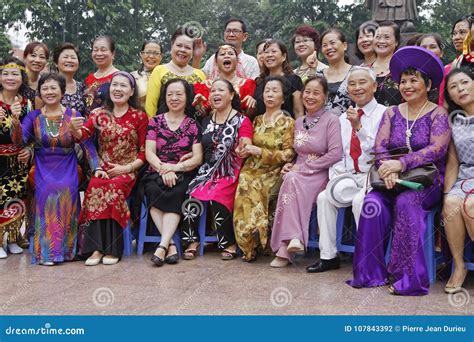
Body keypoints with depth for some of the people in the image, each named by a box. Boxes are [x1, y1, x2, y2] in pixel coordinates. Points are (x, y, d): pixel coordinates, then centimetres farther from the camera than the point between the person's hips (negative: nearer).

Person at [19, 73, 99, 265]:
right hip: (43, 168, 0)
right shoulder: (34, 116, 5)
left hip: (67, 167, 0)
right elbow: (20, 140, -9)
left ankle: (66, 248, -11)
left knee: (66, 191, -27)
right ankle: (47, 251, -18)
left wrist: (96, 168, -12)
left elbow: (87, 144, -2)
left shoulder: (74, 116, 2)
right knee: (47, 192, -26)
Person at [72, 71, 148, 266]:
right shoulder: (99, 113, 11)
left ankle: (112, 249, -26)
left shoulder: (139, 117, 6)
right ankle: (97, 247, -29)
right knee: (95, 188, -31)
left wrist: (125, 168, -12)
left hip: (127, 171, -2)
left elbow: (144, 153, 3)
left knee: (113, 189, -33)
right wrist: (74, 129, -31)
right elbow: (83, 134, -7)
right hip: (102, 169, 2)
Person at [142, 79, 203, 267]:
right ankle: (171, 244, -33)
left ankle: (163, 245, -38)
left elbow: (198, 158, 1)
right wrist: (163, 169, -14)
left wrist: (174, 167, -14)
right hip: (156, 173, 1)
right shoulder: (155, 121, 14)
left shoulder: (193, 125, 11)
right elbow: (149, 152, 4)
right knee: (154, 192, -32)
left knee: (175, 194, -33)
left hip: (182, 176, -1)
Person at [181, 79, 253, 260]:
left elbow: (246, 148, -11)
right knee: (191, 196, -23)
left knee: (216, 199, -30)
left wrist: (242, 150, -32)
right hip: (207, 172, 4)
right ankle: (192, 241, -11)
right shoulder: (206, 121, 17)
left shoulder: (242, 120, 1)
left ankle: (229, 243, -10)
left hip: (230, 174, -4)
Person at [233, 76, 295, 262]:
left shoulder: (288, 123, 4)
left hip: (273, 172, -3)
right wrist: (244, 150, 7)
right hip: (253, 169, 4)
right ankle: (248, 246, -19)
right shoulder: (257, 120, 19)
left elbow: (288, 155, -5)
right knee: (245, 185, -30)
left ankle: (251, 245, -17)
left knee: (251, 190, -32)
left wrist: (260, 152, -11)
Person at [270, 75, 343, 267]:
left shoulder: (331, 120, -3)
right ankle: (293, 239, -38)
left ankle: (285, 247, -38)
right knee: (290, 179, -32)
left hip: (320, 174, -4)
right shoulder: (299, 122, 17)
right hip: (299, 173, 5)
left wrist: (302, 168, -15)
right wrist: (290, 165, -2)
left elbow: (335, 154, -14)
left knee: (292, 180, -34)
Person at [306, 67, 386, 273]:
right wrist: (335, 178, -2)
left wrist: (359, 127, -23)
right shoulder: (343, 119, 15)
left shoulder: (383, 114, -3)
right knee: (324, 197, -13)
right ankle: (328, 256, -4)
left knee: (360, 200, -31)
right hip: (348, 178, 6)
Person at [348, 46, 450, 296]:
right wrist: (387, 168, -18)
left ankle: (410, 277, -27)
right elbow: (379, 146, 4)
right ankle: (370, 272, -22)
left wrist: (401, 164, -23)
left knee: (406, 202, -34)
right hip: (393, 182, 3)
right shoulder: (392, 113, 14)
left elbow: (437, 149, -12)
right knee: (372, 202, -27)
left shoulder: (438, 114, 3)